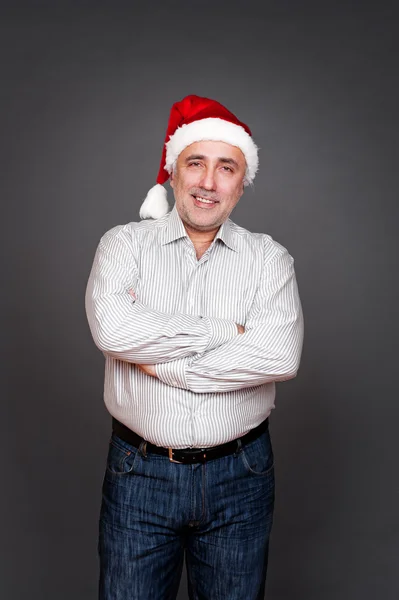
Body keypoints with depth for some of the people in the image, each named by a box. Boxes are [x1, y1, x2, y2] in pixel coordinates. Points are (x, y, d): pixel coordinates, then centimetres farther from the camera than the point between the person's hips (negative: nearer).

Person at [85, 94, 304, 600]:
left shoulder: (268, 258, -1)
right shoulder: (125, 243, -1)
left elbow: (280, 357, -17)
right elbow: (111, 327, -21)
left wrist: (162, 364, -16)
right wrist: (226, 331, -17)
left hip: (239, 477, 1)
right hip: (139, 472, 0)